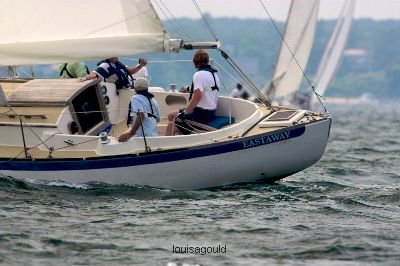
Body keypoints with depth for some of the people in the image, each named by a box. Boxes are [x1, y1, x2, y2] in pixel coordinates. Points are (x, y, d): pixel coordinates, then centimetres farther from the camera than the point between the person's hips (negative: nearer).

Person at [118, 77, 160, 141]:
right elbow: (157, 119, 29)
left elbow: (141, 116, -19)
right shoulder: (153, 101, 20)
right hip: (154, 135, 8)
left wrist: (131, 133, -27)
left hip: (142, 136, -8)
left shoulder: (136, 98, -2)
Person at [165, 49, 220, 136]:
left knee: (171, 126, -12)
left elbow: (197, 96, -30)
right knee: (171, 115, 19)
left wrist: (185, 112, -23)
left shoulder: (199, 75, -17)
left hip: (202, 115, -10)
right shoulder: (214, 73, 13)